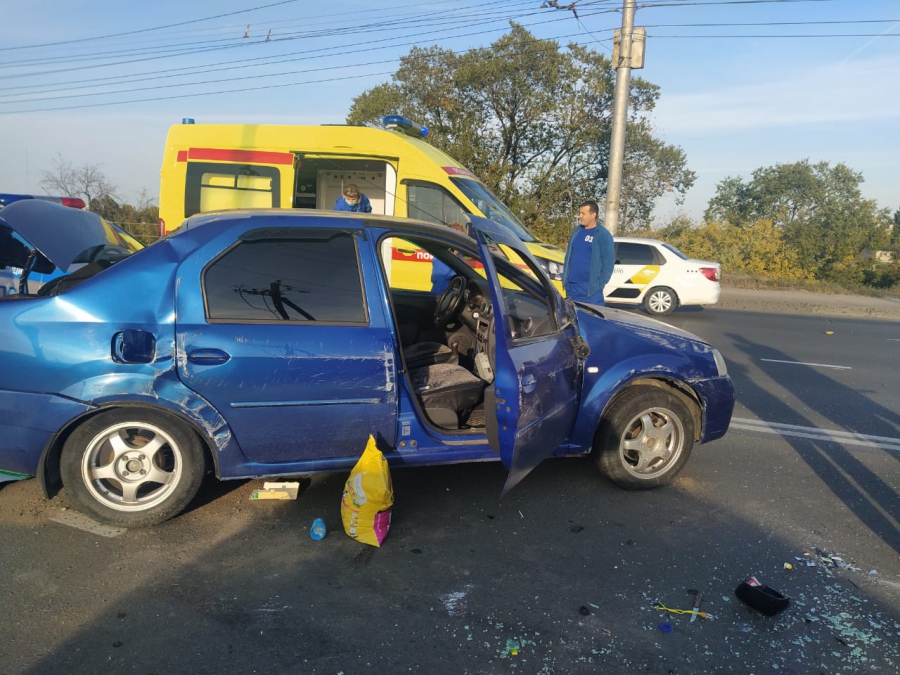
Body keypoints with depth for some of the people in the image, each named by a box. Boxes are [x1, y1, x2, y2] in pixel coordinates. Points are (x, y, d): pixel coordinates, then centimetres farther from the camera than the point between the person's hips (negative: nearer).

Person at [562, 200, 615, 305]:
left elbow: (609, 262, -8)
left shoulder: (603, 235, -6)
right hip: (571, 285, 6)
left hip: (590, 287, -6)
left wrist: (600, 283, -12)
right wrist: (565, 277, 10)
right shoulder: (577, 231, 12)